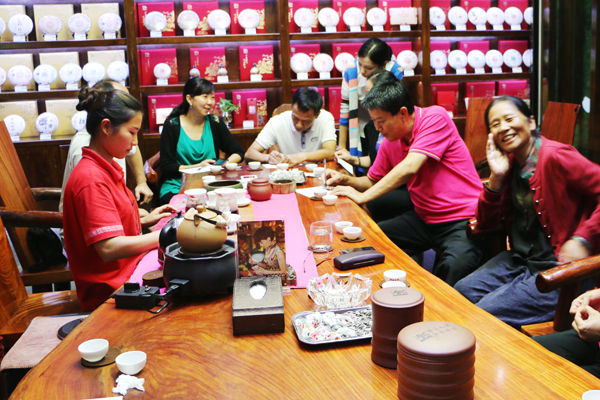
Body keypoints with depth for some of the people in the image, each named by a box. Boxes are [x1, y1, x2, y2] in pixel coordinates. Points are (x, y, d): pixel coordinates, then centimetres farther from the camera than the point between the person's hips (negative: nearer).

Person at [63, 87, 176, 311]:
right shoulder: (91, 179, -20)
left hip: (129, 268, 9)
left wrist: (145, 221, 9)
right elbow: (109, 248, -26)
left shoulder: (107, 169, 11)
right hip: (109, 290, -9)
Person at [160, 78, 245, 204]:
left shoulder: (215, 123, 6)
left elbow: (238, 152, 13)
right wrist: (197, 167, -16)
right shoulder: (172, 125, -3)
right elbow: (166, 167, -5)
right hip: (176, 188, -3)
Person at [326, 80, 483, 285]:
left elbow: (410, 168, -24)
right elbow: (372, 181, 22)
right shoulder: (389, 142, 7)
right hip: (424, 219, 7)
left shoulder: (435, 117, -13)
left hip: (462, 221, -7)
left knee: (454, 264, -35)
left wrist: (363, 196, -19)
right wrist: (345, 179, 1)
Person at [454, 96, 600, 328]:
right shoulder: (507, 161, 7)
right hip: (518, 260, 7)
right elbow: (485, 222, 6)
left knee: (486, 313, -16)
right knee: (461, 293, -4)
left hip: (558, 269, -7)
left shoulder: (554, 157, -17)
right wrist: (496, 177, -8)